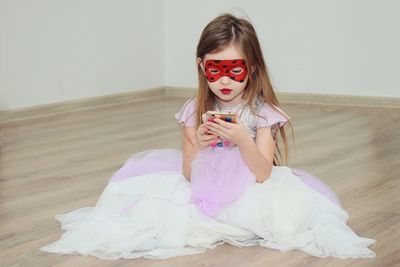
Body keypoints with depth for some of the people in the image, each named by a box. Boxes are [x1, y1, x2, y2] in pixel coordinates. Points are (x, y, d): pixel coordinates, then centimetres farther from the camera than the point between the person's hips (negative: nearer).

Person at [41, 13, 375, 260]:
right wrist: (199, 146, -26)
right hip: (204, 191, 1)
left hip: (249, 192, -1)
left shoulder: (262, 111, -9)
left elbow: (263, 174, -17)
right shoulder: (195, 110, -3)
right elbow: (189, 174, -5)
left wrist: (242, 141, -35)